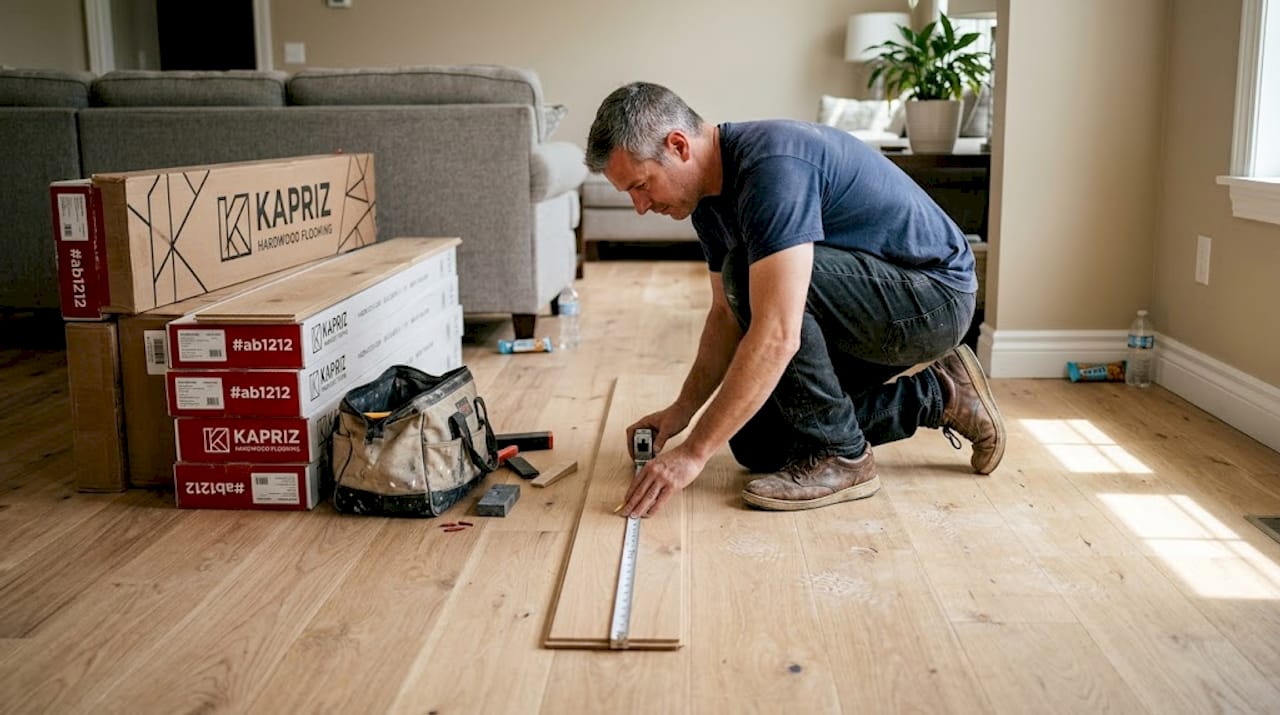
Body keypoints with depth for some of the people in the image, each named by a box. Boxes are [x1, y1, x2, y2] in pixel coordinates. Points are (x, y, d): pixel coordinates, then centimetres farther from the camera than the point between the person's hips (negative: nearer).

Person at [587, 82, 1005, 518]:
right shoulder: (712, 196, 0)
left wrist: (693, 452, -34)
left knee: (748, 271, -28)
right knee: (757, 444, 4)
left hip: (935, 297, -9)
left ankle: (840, 458, -14)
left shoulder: (772, 165, -30)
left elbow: (776, 335, -36)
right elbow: (729, 313, 12)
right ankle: (934, 395, 15)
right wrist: (682, 410, 4)